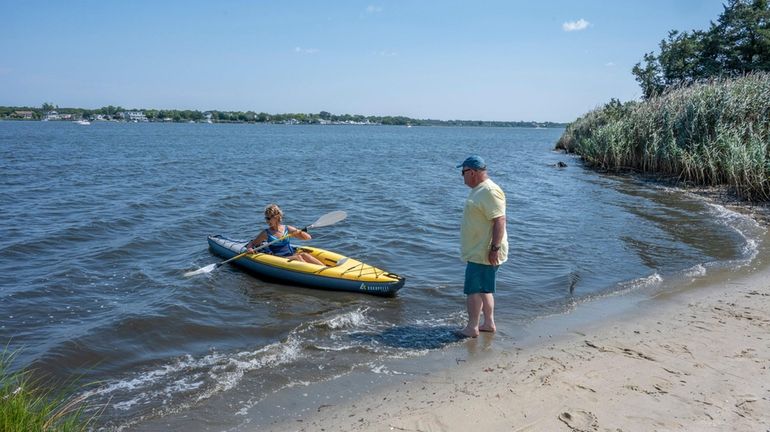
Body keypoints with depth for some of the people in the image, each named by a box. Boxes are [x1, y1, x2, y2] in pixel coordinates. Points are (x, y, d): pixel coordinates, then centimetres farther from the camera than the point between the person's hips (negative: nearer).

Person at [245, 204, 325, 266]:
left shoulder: (287, 229, 8)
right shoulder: (266, 233, 4)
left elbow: (308, 237, 9)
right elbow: (252, 243, 12)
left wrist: (299, 232, -10)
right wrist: (249, 248, -11)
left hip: (291, 255, 3)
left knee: (304, 254, -28)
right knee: (298, 257, -29)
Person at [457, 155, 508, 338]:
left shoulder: (489, 191, -19)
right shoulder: (479, 189, 15)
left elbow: (499, 220, -25)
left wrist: (495, 248, -26)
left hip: (483, 253, -10)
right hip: (478, 251, 10)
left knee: (474, 289, -5)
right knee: (484, 289, 16)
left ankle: (472, 328, 3)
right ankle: (489, 323, 26)